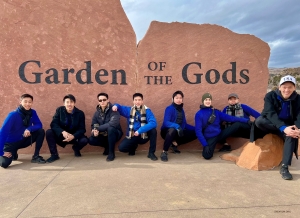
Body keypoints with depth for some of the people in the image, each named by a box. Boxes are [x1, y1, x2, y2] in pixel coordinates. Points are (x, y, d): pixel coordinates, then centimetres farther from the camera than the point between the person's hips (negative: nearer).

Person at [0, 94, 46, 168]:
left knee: (41, 131, -18)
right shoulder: (13, 115, -22)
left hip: (23, 140, 4)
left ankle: (36, 156, -7)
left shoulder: (32, 112, -8)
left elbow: (39, 125, -10)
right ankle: (13, 153, 11)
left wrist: (29, 129, -32)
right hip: (11, 143, -4)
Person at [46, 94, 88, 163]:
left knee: (84, 140, -29)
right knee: (49, 132, -25)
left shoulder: (80, 113, -10)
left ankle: (76, 148, 11)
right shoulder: (59, 110, -7)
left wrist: (73, 136, -32)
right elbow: (53, 124, -15)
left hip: (74, 136, 0)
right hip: (61, 135, 1)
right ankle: (54, 154, -10)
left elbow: (82, 129, -12)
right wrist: (63, 132, -33)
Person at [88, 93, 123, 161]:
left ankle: (111, 153, -19)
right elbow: (93, 125, 1)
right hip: (103, 135, 5)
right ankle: (107, 146, 10)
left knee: (110, 128, -37)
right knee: (91, 140, -19)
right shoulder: (97, 112, -1)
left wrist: (98, 128, -31)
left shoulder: (113, 110, -19)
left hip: (115, 133, -5)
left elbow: (113, 123, -35)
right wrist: (95, 131, -24)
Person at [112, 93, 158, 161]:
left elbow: (153, 123, -25)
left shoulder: (147, 110, -10)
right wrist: (116, 106, -13)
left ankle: (151, 153, -11)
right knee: (121, 147, -21)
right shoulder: (129, 110, 0)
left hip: (144, 135, -2)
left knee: (153, 130, -31)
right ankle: (133, 146, 16)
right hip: (132, 136, 2)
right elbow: (119, 107, 13)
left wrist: (140, 130, -33)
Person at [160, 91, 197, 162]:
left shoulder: (181, 110, 8)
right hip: (167, 131, -7)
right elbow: (166, 123, -24)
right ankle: (164, 152, -26)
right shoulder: (169, 108, -11)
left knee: (195, 133, -1)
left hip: (178, 132, 7)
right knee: (172, 130, -41)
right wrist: (177, 126, -41)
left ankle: (174, 143, 4)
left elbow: (184, 124, 10)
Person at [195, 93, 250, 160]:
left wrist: (246, 120, -3)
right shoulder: (199, 114, -8)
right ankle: (207, 148, 6)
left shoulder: (216, 112, 7)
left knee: (238, 124, -7)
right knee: (207, 156, -30)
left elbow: (229, 118, 4)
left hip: (220, 134, 4)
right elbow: (198, 131, -13)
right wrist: (205, 145, -20)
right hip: (210, 139, -4)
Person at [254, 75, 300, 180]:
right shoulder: (270, 96, -15)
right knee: (259, 121, -35)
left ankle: (284, 167, -30)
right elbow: (271, 113, -28)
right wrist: (283, 128, -44)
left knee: (291, 136, -33)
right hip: (270, 124, -2)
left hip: (287, 126, 2)